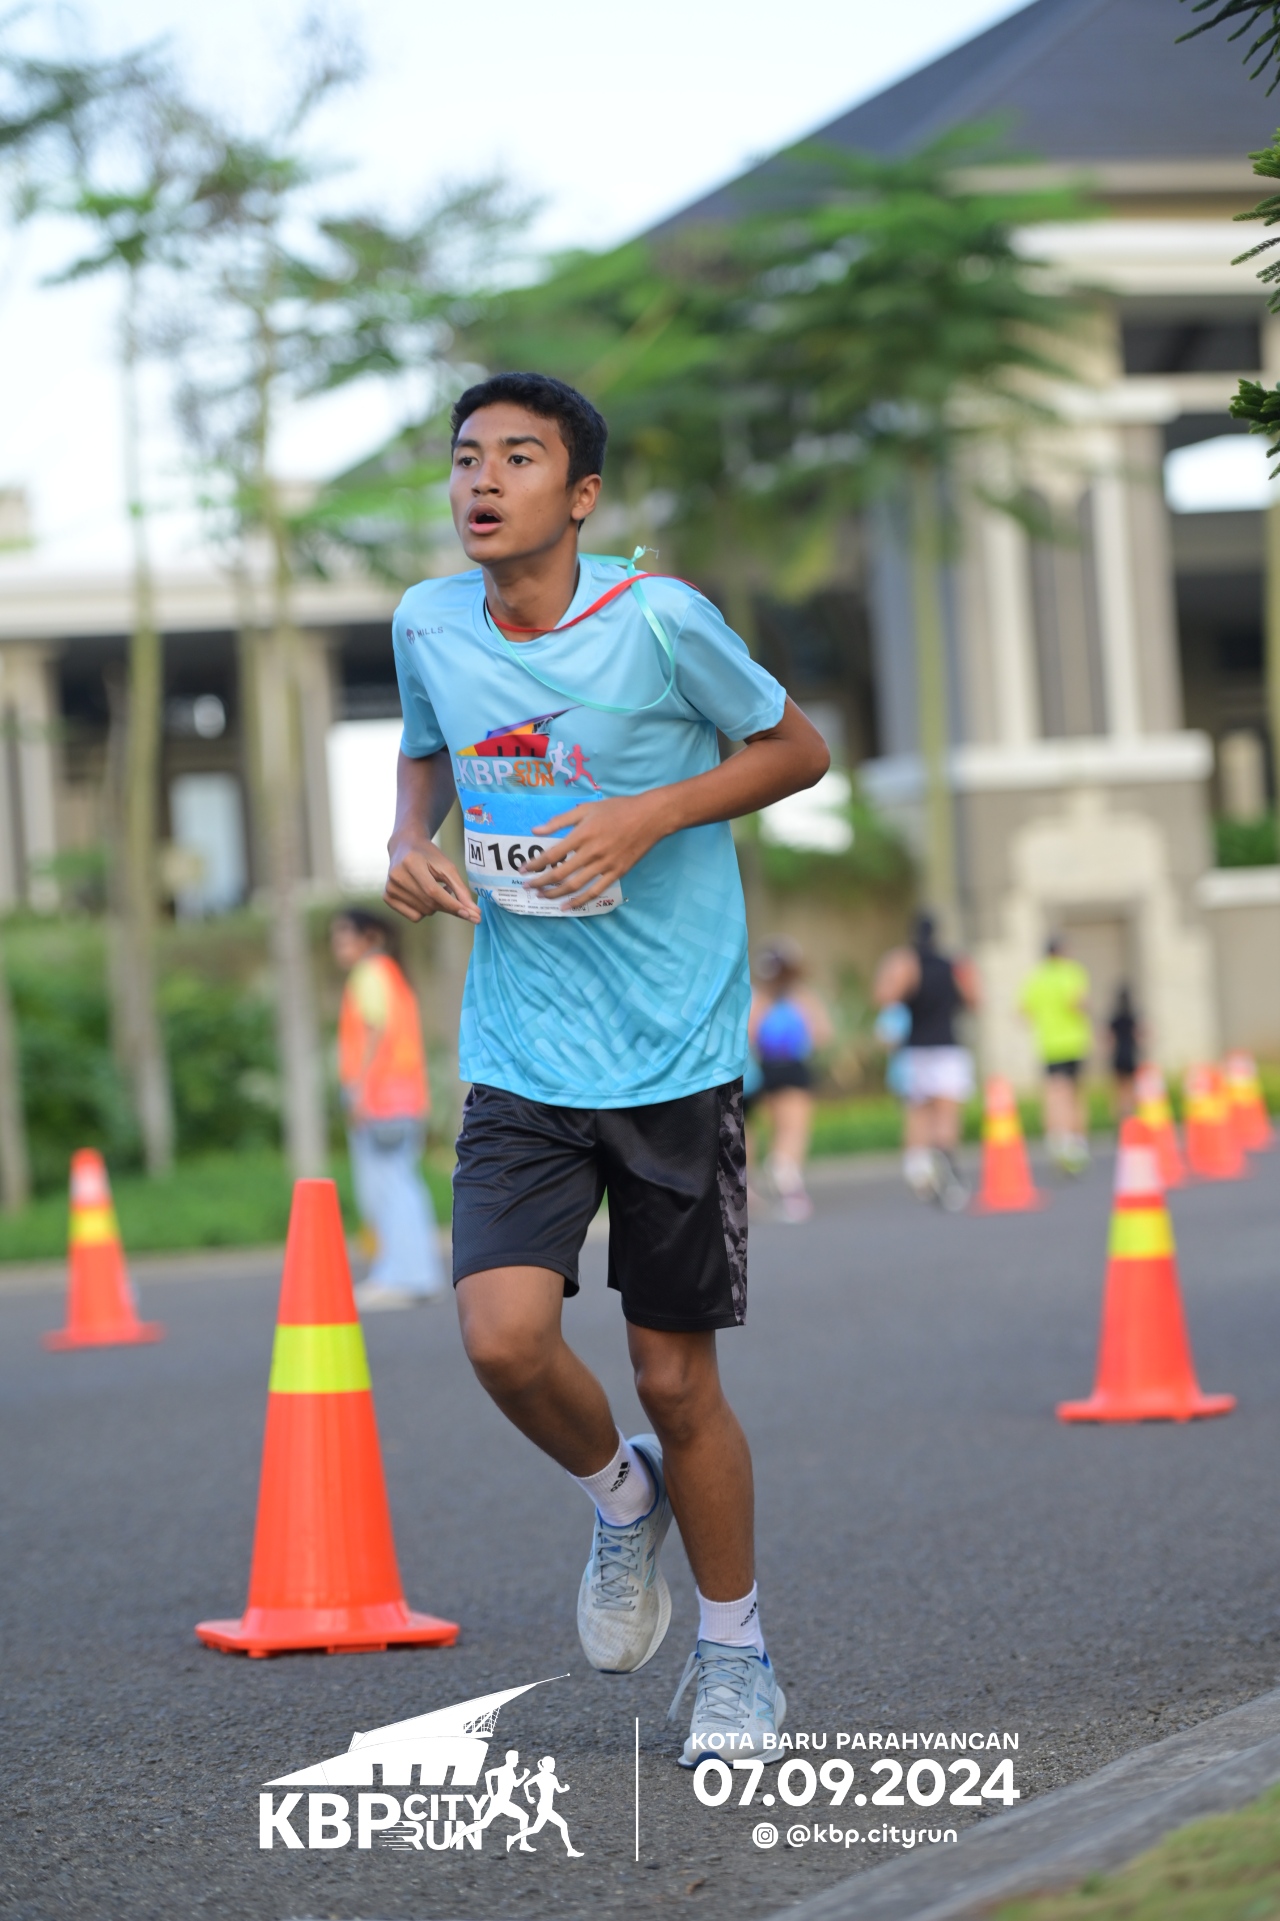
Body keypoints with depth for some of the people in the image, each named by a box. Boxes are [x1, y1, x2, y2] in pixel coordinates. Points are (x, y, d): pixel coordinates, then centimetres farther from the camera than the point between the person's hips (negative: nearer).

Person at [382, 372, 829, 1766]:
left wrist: (654, 813, -14)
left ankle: (735, 1654, 27)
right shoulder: (428, 627, 1)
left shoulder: (659, 619, -10)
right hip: (521, 1061, 3)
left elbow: (797, 749, 1)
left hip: (677, 1057, -2)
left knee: (675, 1380, 4)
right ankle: (618, 1495, 17)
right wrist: (410, 839, 0)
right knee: (505, 1337, -17)